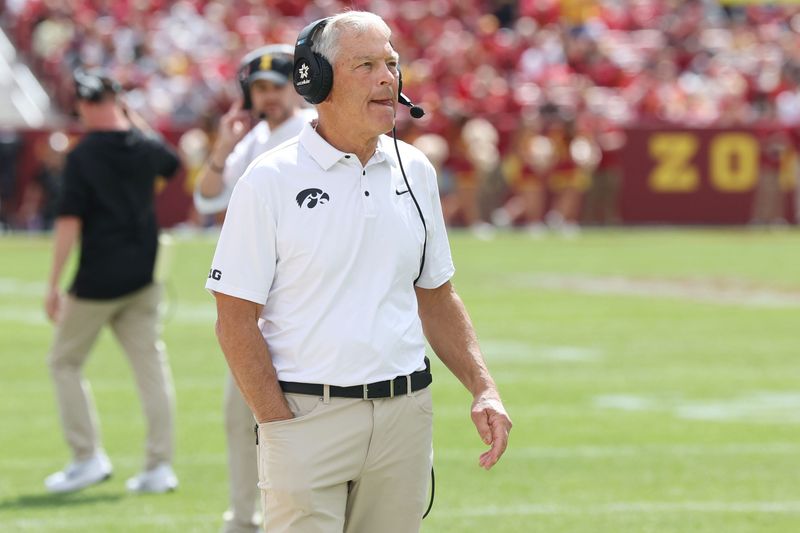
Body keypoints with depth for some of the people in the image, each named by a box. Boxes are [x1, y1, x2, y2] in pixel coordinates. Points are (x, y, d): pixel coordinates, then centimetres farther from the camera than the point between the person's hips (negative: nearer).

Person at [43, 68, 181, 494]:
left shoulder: (82, 157, -12)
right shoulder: (146, 148, 4)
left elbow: (69, 222, -16)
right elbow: (175, 166, 30)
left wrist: (53, 284, -14)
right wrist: (135, 123, 33)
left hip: (98, 279, -5)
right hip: (143, 278, 5)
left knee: (64, 362, 9)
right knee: (150, 362, 7)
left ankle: (89, 457, 2)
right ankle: (159, 466, 3)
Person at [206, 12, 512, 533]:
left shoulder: (415, 171, 11)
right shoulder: (270, 180, -6)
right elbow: (236, 318, -7)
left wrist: (484, 388, 6)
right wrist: (280, 425, -14)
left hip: (406, 413, 5)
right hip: (306, 415, -5)